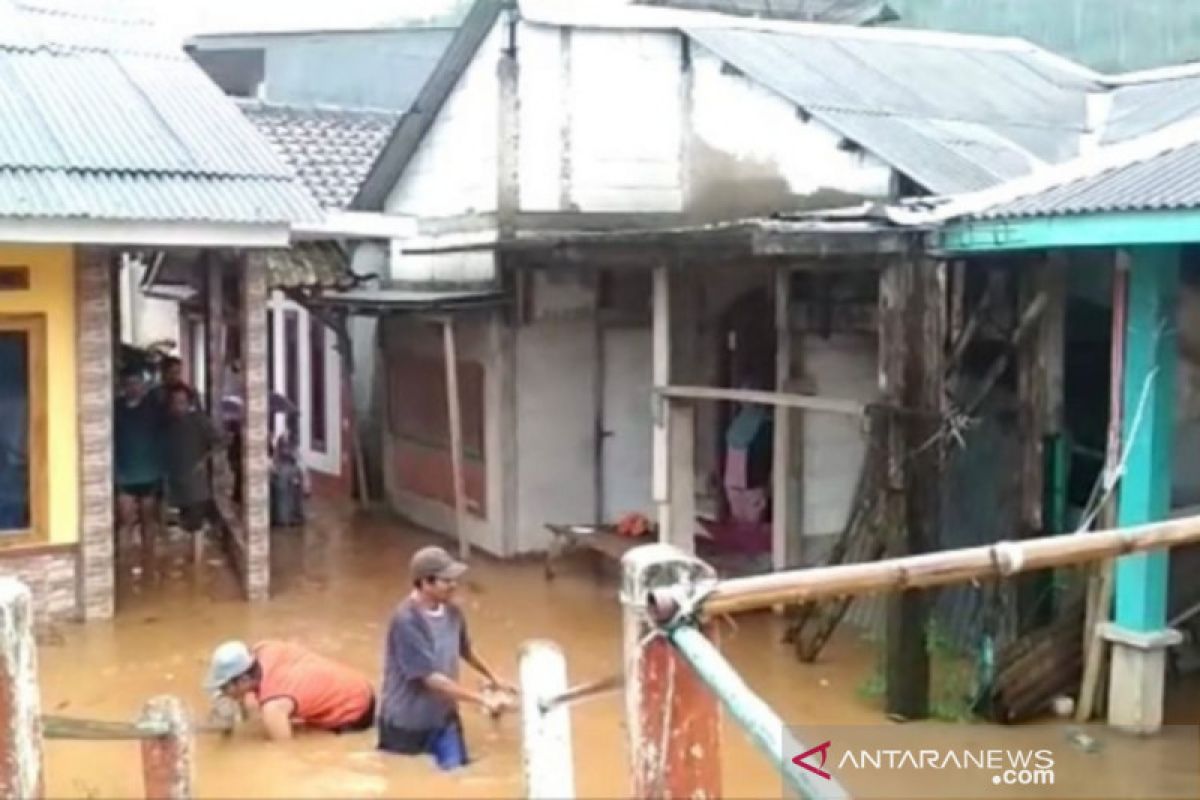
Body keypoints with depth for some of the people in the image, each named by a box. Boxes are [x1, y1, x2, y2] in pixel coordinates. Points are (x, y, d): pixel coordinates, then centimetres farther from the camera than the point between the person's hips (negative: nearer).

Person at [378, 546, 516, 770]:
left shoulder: (452, 613, -4)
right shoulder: (407, 621, -27)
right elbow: (431, 678, -28)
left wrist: (493, 679, 20)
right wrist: (483, 700, -27)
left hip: (444, 716, 6)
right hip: (406, 722, -6)